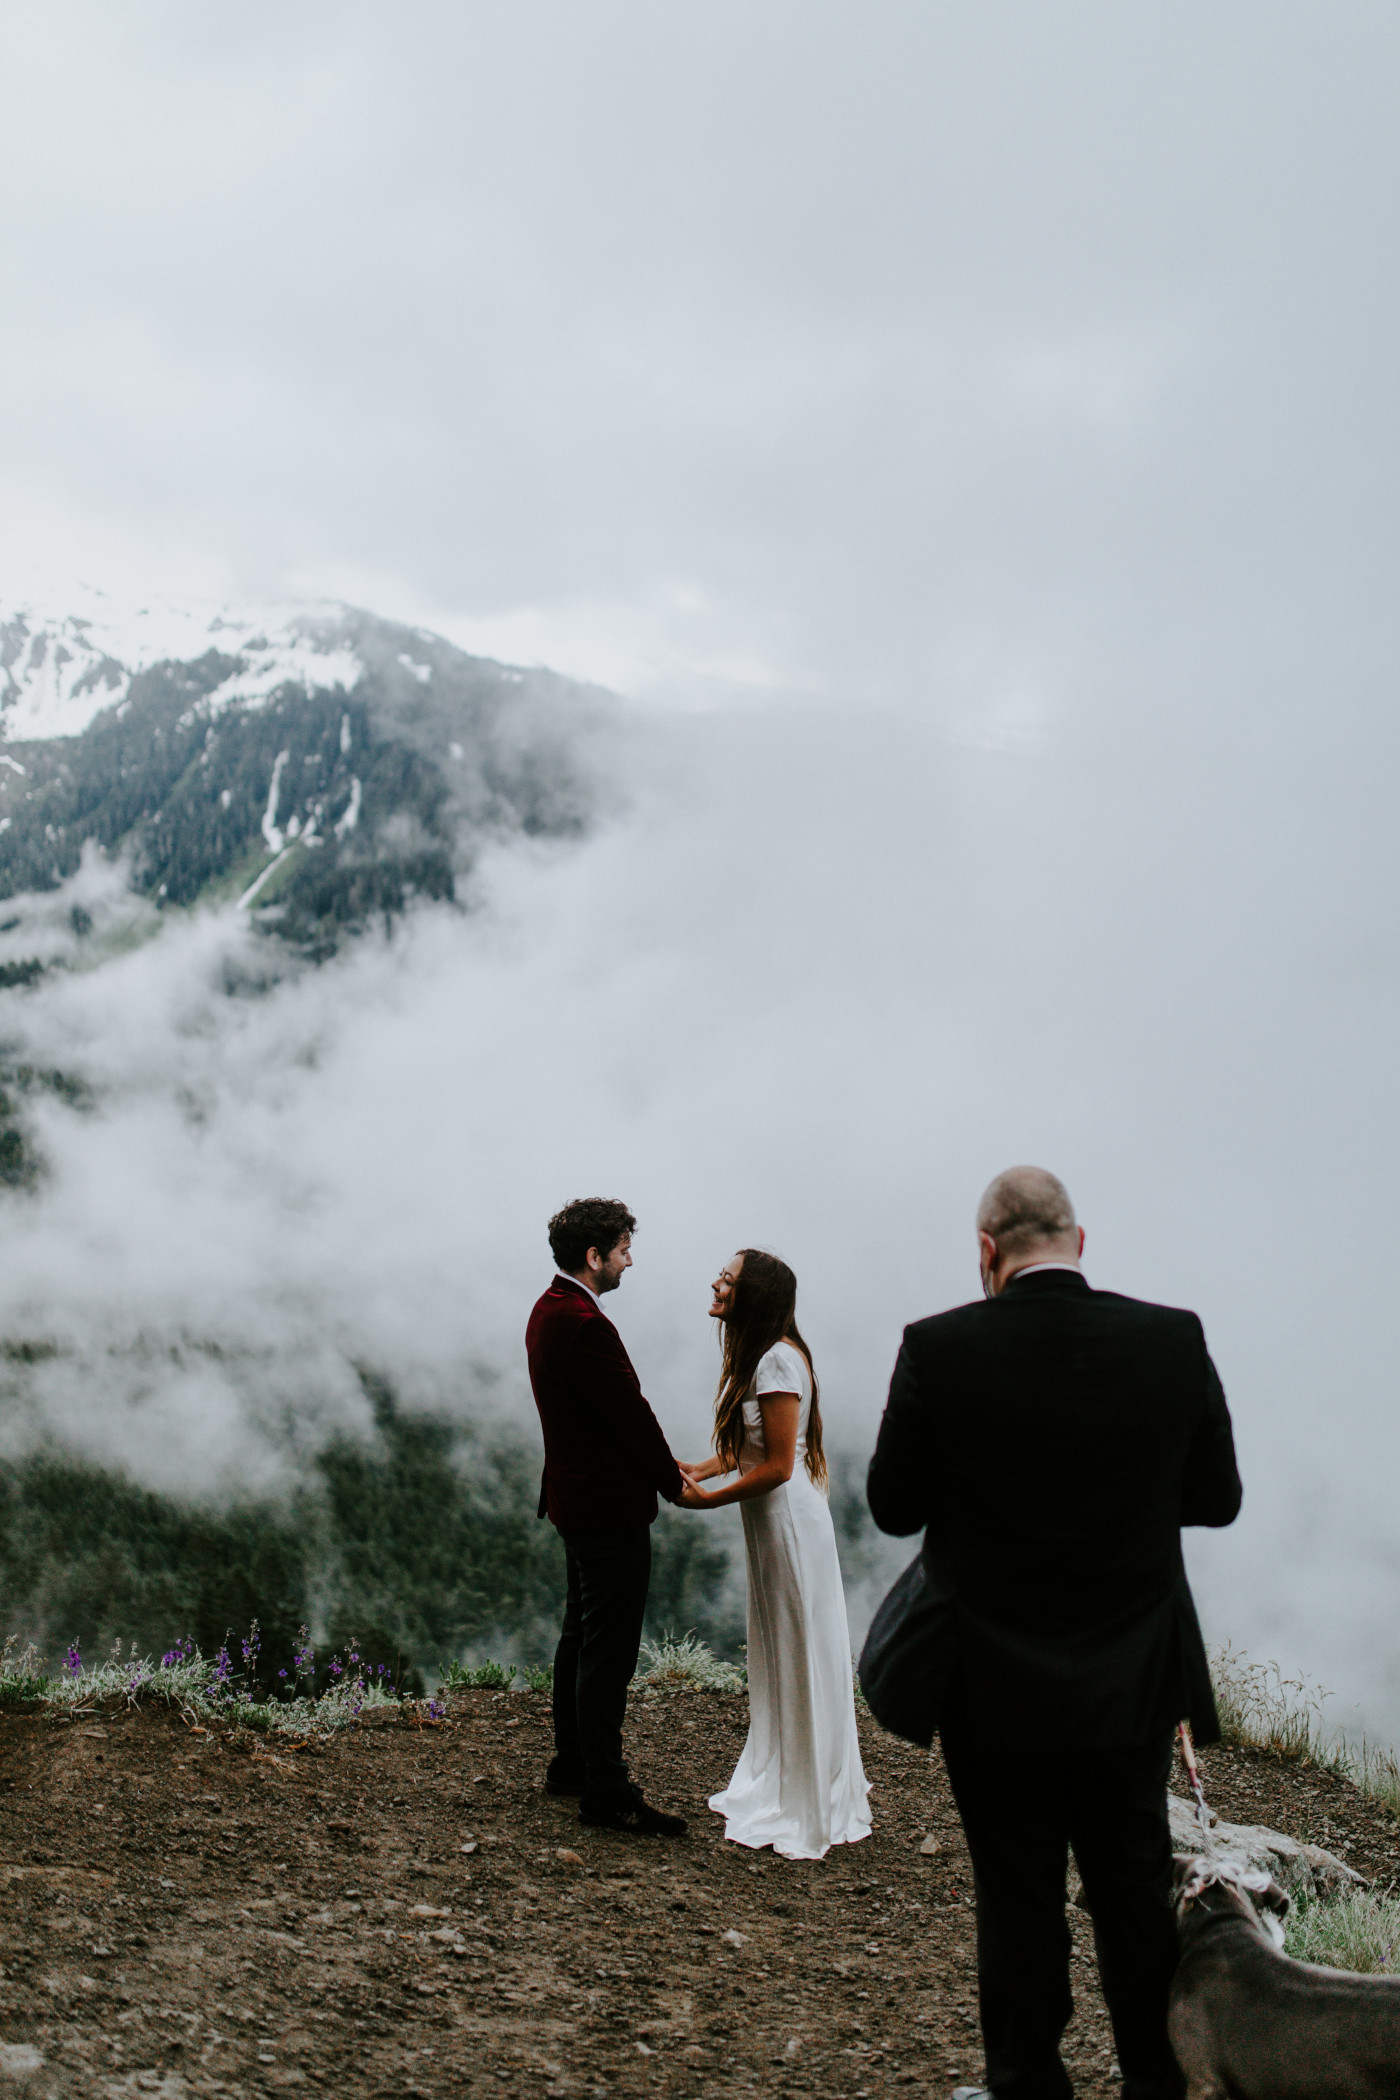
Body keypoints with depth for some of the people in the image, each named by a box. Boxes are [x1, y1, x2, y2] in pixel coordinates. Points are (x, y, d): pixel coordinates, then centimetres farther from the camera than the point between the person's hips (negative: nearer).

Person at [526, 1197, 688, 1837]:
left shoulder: (549, 1311, 9)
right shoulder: (585, 1324, -24)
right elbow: (631, 1413, -19)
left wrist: (661, 1467, 11)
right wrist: (673, 1483, -5)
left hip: (576, 1499, 11)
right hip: (610, 1508, -11)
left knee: (581, 1636, 20)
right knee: (609, 1651, -4)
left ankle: (571, 1764, 32)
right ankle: (606, 1792, 3)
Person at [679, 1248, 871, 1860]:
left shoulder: (780, 1360, -22)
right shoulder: (752, 1357, 9)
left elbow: (778, 1466, -22)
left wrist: (708, 1499, -15)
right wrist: (699, 1470, 6)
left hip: (790, 1520, -10)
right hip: (766, 1521, 10)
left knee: (799, 1657, 2)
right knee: (773, 1654, 19)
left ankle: (809, 1809, 14)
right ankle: (774, 1790, 33)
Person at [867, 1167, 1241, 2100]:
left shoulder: (939, 1351, -17)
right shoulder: (1174, 1340, -10)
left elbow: (893, 1507, -7)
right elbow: (1216, 1497, -1)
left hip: (1000, 1694, -2)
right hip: (1133, 1689, 2)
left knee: (1019, 1902, 12)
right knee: (1137, 1897, 19)